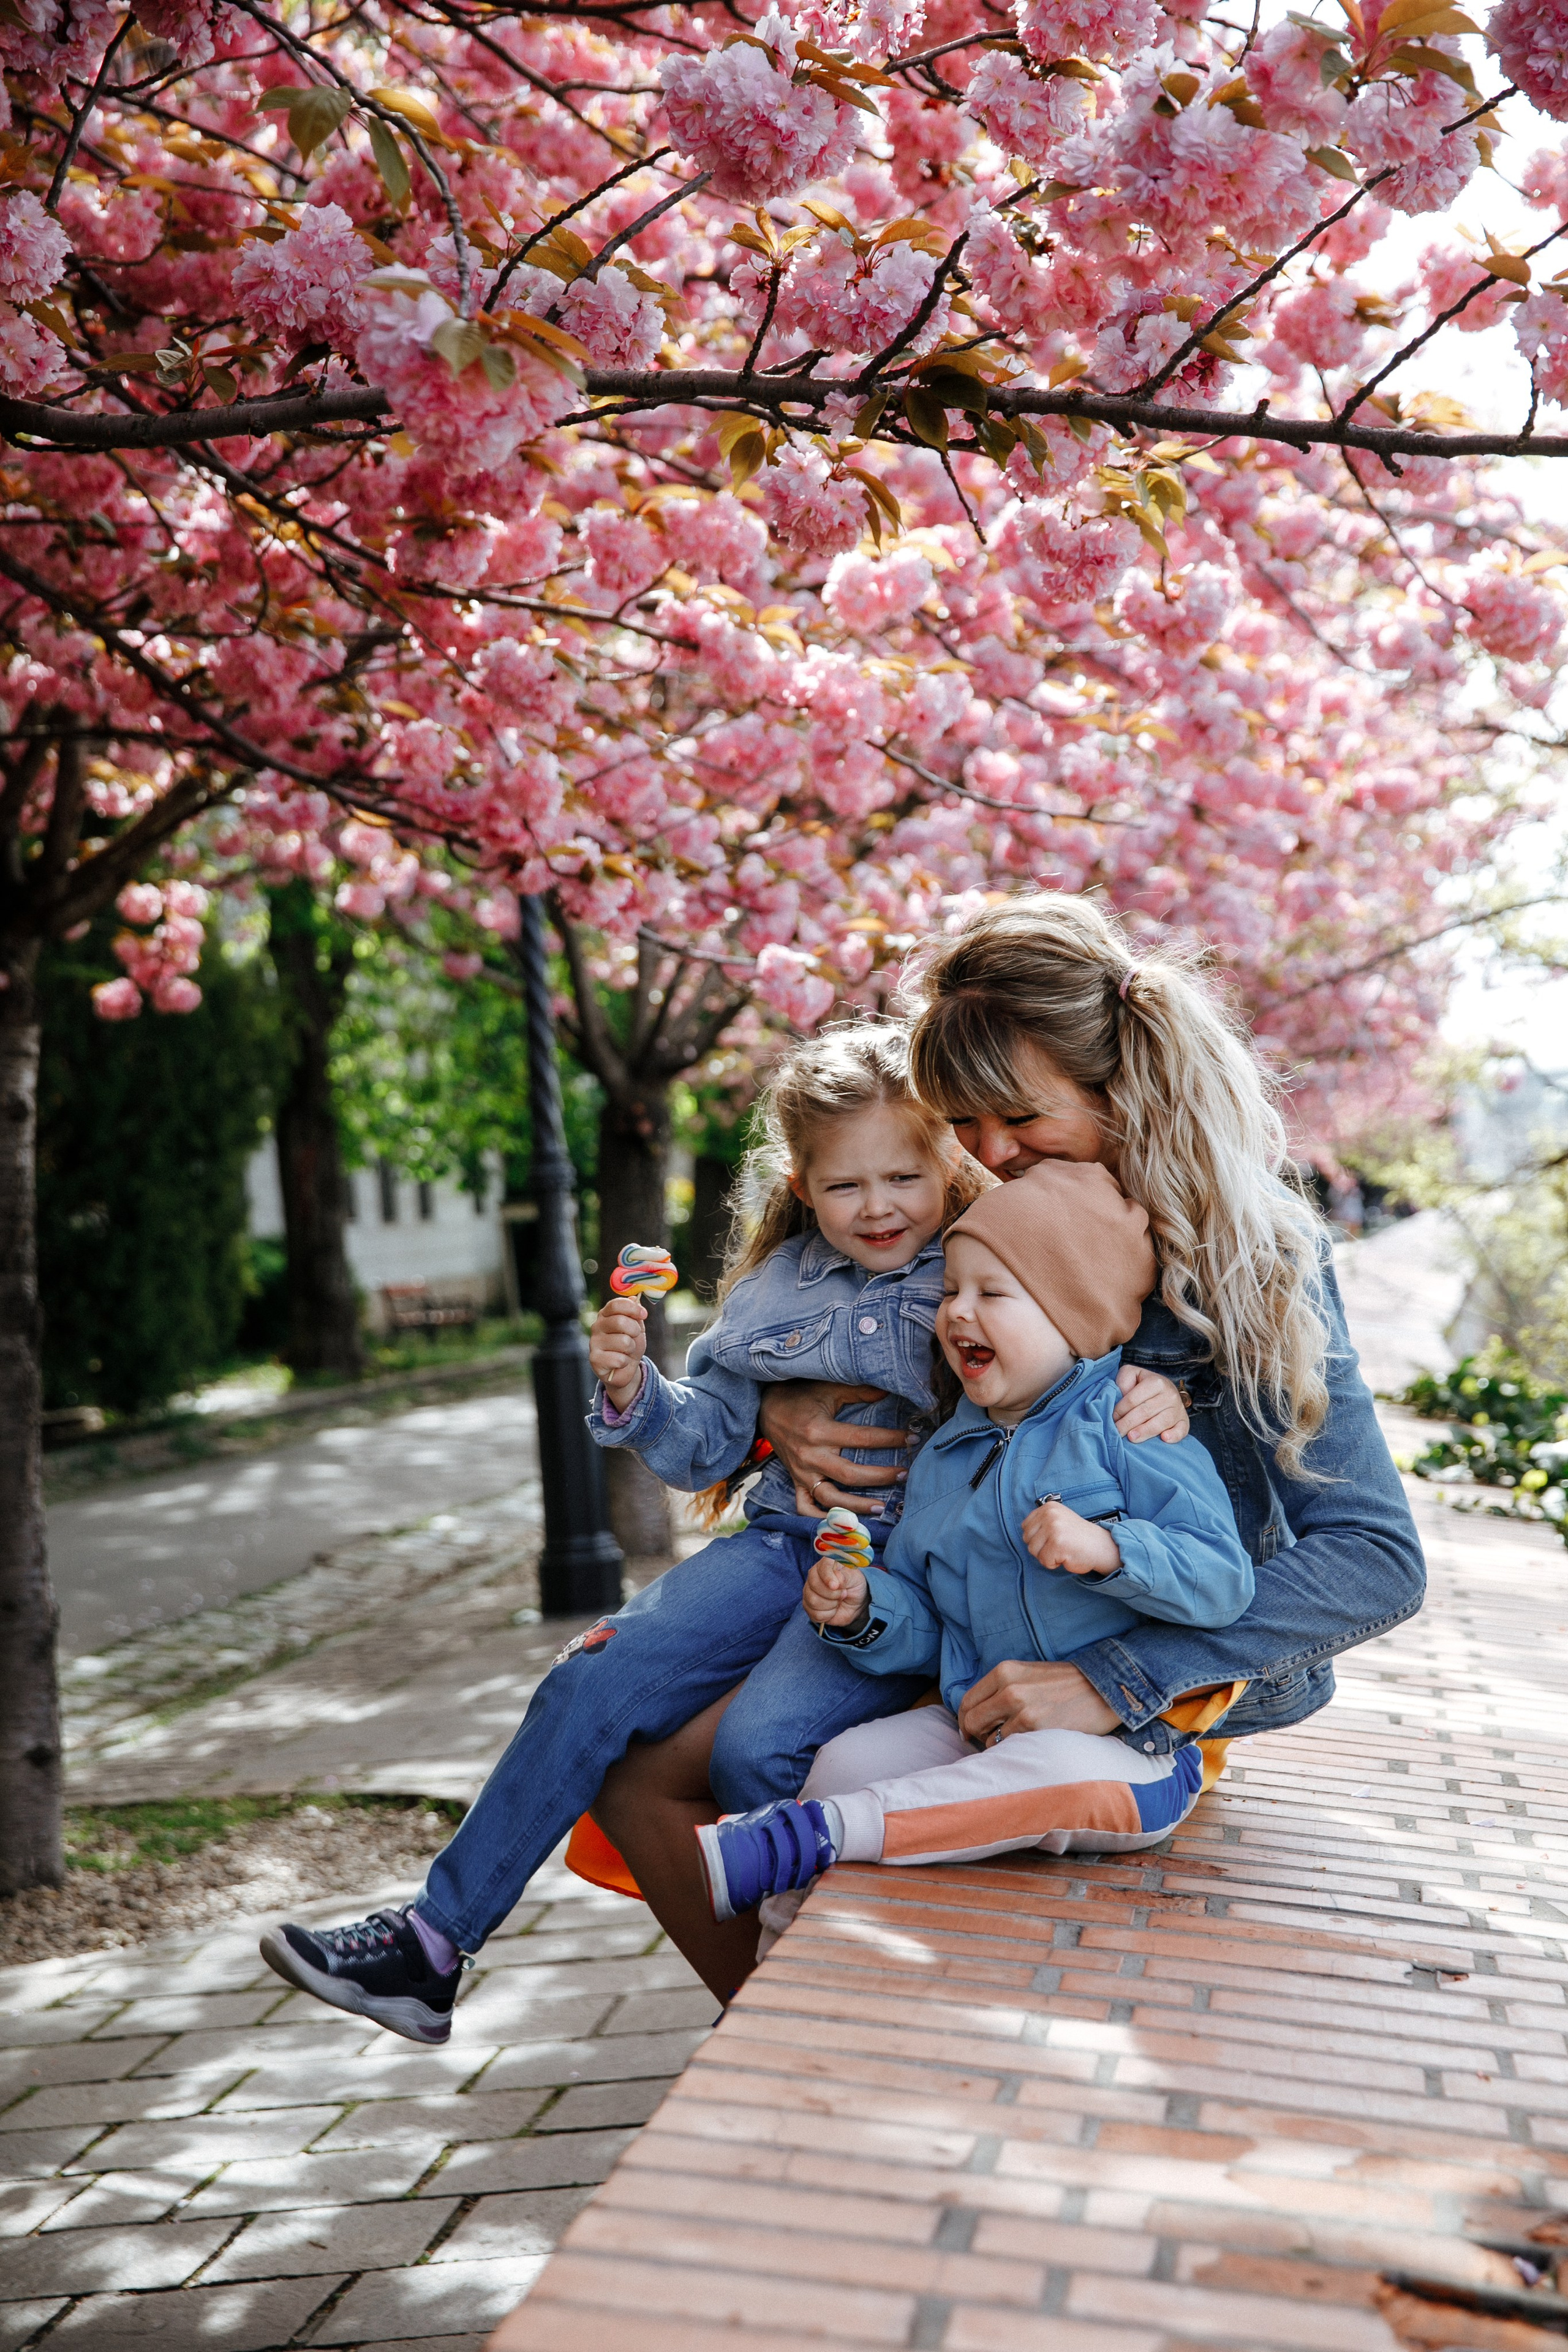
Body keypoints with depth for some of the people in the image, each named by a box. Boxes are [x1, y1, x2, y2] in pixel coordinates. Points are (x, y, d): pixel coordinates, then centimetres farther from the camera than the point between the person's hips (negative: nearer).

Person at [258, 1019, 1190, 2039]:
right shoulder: (776, 1290, 9)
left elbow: (1110, 1354, -6)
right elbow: (708, 1445, 13)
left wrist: (1159, 1389, -30)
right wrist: (635, 1392, -6)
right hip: (786, 1542, 5)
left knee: (761, 1745, -26)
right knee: (595, 1683, -10)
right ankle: (435, 1943, 0)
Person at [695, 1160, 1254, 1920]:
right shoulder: (944, 1459, 13)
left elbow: (1224, 1582, -15)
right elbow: (924, 1624, 18)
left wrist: (1106, 1548, -29)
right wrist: (863, 1609, -3)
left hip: (1126, 1746, -6)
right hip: (977, 1725, 6)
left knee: (1054, 1770, -37)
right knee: (845, 1760, -17)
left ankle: (810, 1834, -33)